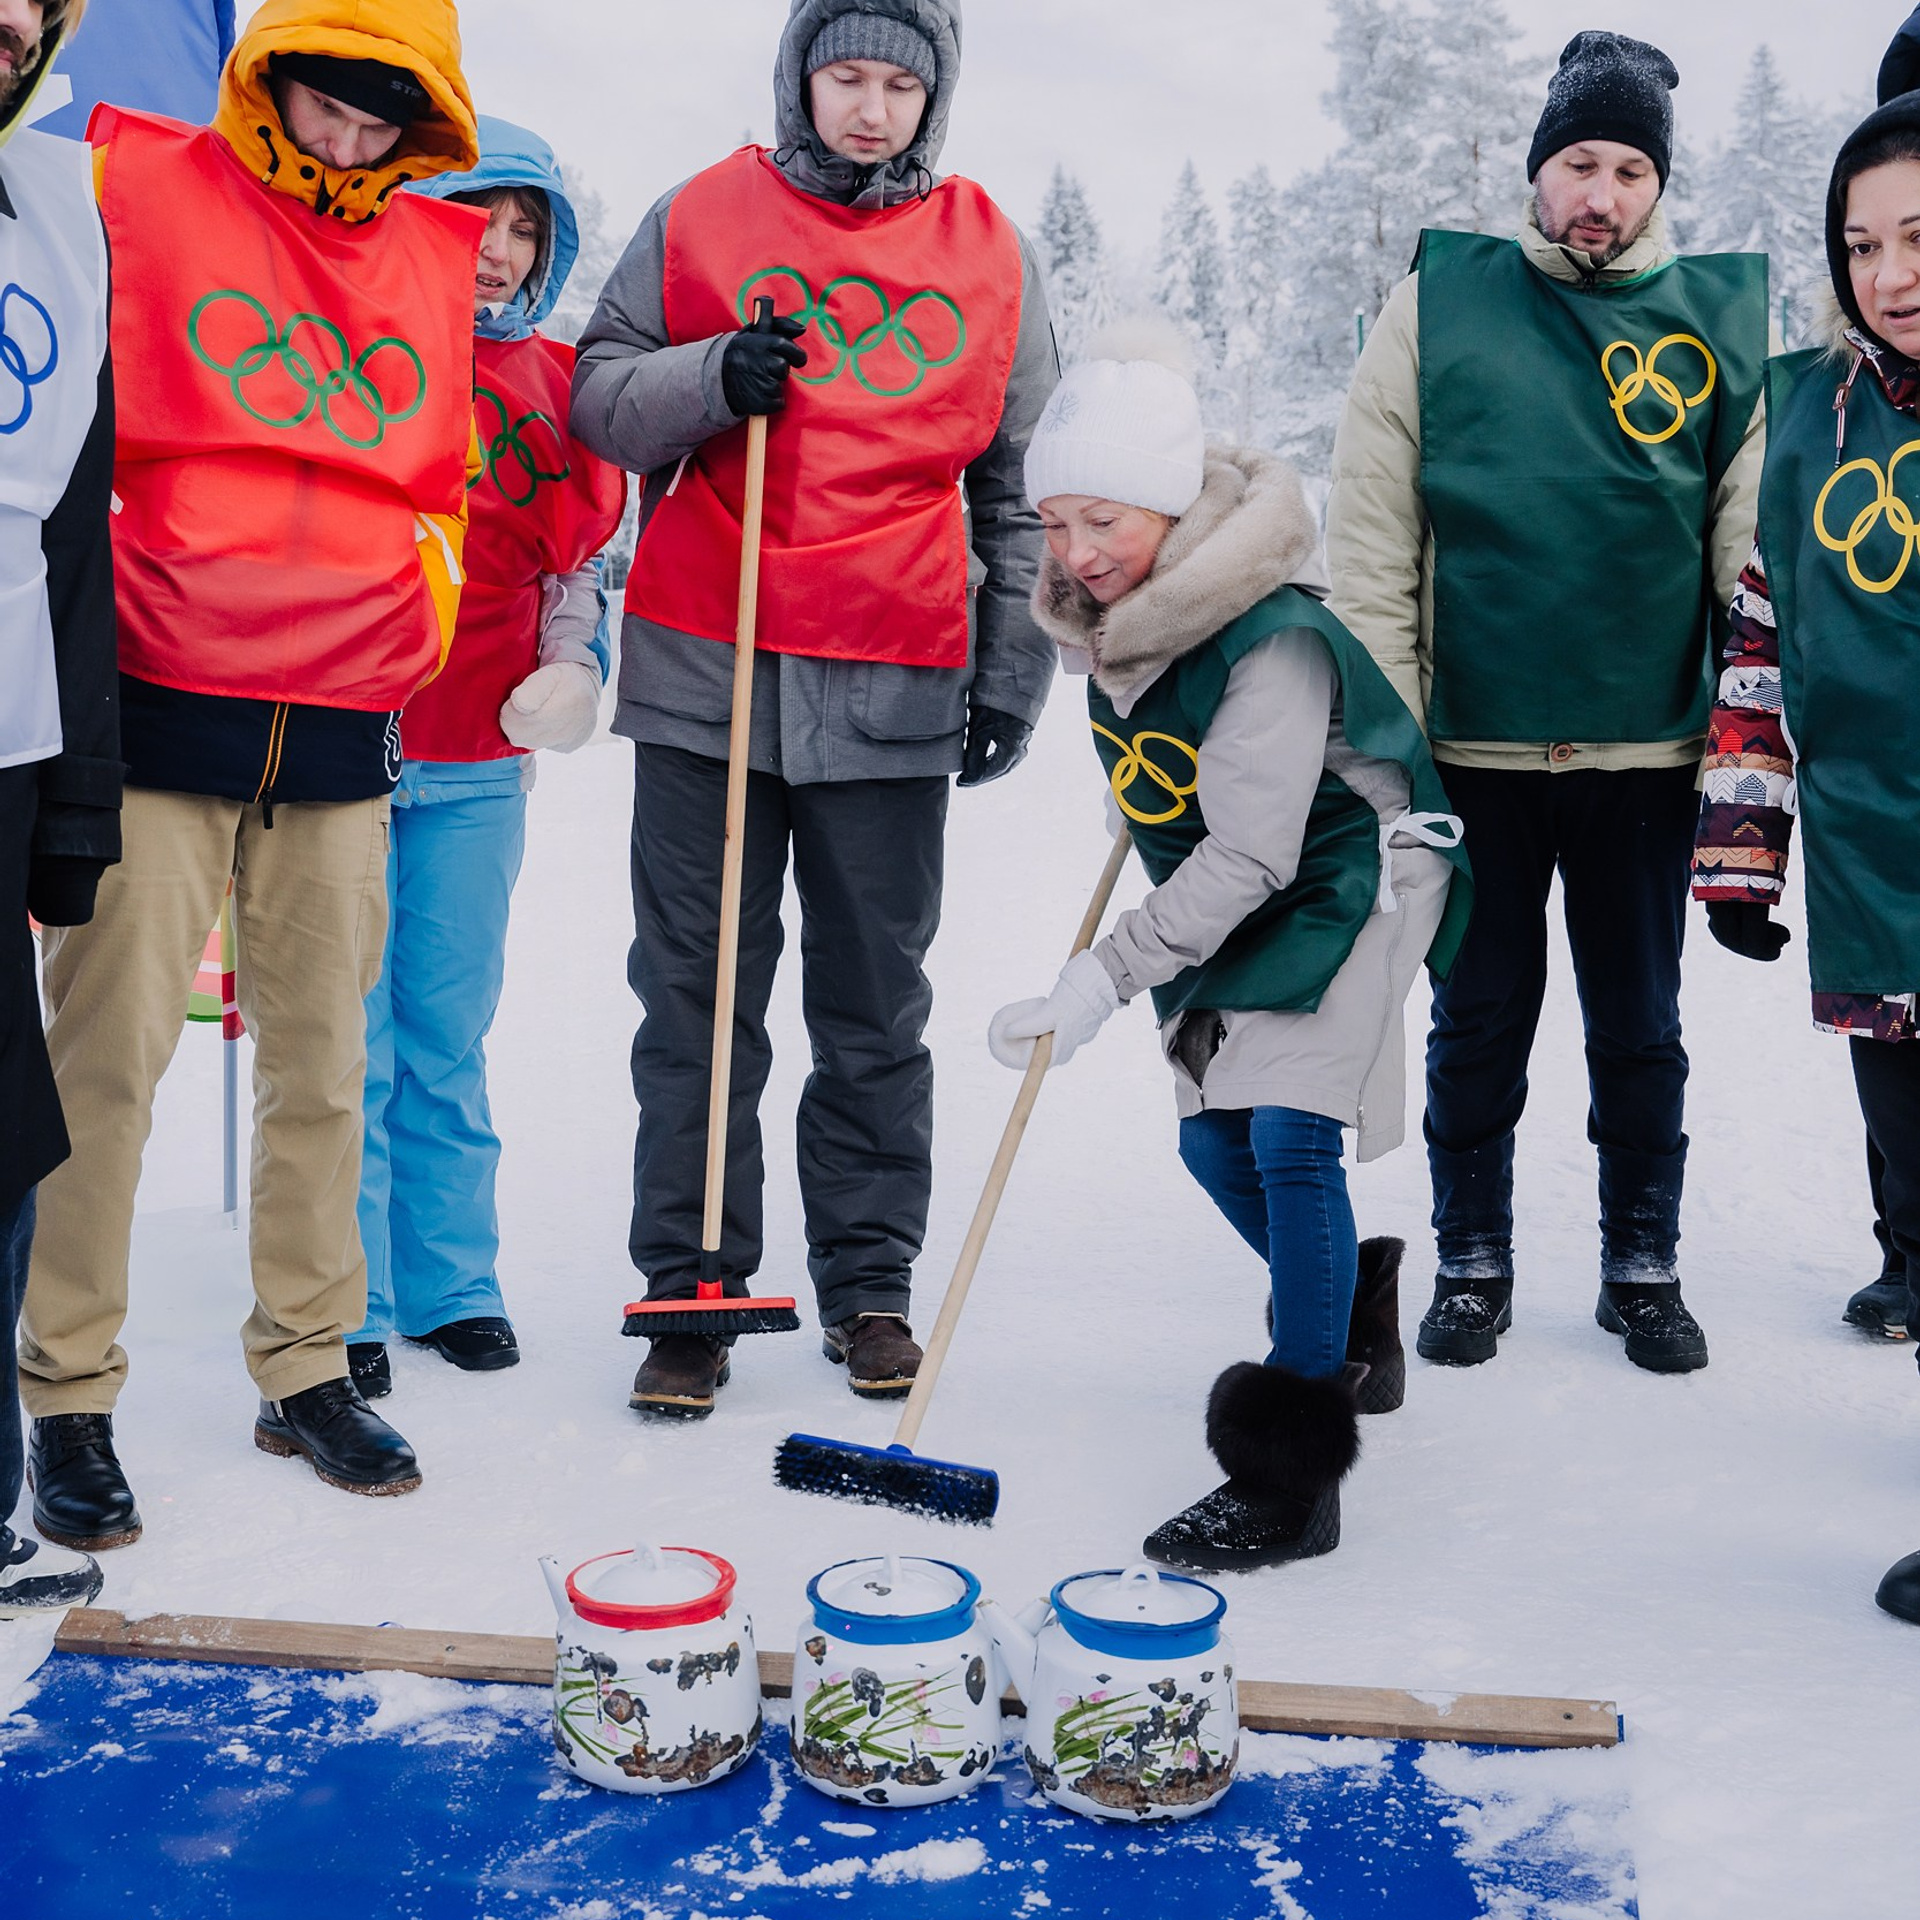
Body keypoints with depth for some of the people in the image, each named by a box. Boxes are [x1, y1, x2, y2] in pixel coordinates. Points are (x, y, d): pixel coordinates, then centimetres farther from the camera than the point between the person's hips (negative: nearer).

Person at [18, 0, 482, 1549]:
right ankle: (69, 1396, 11)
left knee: (323, 1059, 10)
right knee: (109, 1053, -2)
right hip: (160, 712, -4)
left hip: (344, 733, 4)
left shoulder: (441, 258, 13)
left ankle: (308, 1367, 23)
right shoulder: (137, 189, 0)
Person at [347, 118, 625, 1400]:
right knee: (348, 1036, -1)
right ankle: (342, 1304, 11)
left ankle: (451, 1285, 22)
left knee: (449, 1035, 10)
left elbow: (587, 552, 18)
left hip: (479, 766, 3)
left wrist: (573, 672, 2)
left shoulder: (559, 382, 12)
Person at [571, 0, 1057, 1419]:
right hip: (703, 672, 0)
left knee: (876, 1008, 8)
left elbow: (1022, 479, 13)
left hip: (894, 691, 1)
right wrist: (712, 378, -13)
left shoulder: (993, 257, 10)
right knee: (698, 997, 3)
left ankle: (871, 1284, 20)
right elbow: (598, 396, 7)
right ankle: (693, 1285, 12)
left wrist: (1012, 673, 8)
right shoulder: (700, 220, 8)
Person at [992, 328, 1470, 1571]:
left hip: (1347, 881, -8)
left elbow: (1249, 857, -33)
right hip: (1224, 903, 9)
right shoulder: (1108, 609, -6)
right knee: (1213, 1141, 10)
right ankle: (1352, 1314, 38)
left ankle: (1295, 1479, -13)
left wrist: (1105, 979, -36)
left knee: (1290, 1139, -19)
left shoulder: (1271, 642, -31)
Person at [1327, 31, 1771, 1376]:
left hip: (1648, 751, 1)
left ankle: (1645, 1269, 27)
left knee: (1640, 1029, 11)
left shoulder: (1724, 319, 4)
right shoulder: (1439, 303, 2)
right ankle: (1473, 1266, 25)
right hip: (1476, 747, 0)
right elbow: (1372, 538, 1)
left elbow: (1758, 550, 5)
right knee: (1480, 1021, 9)